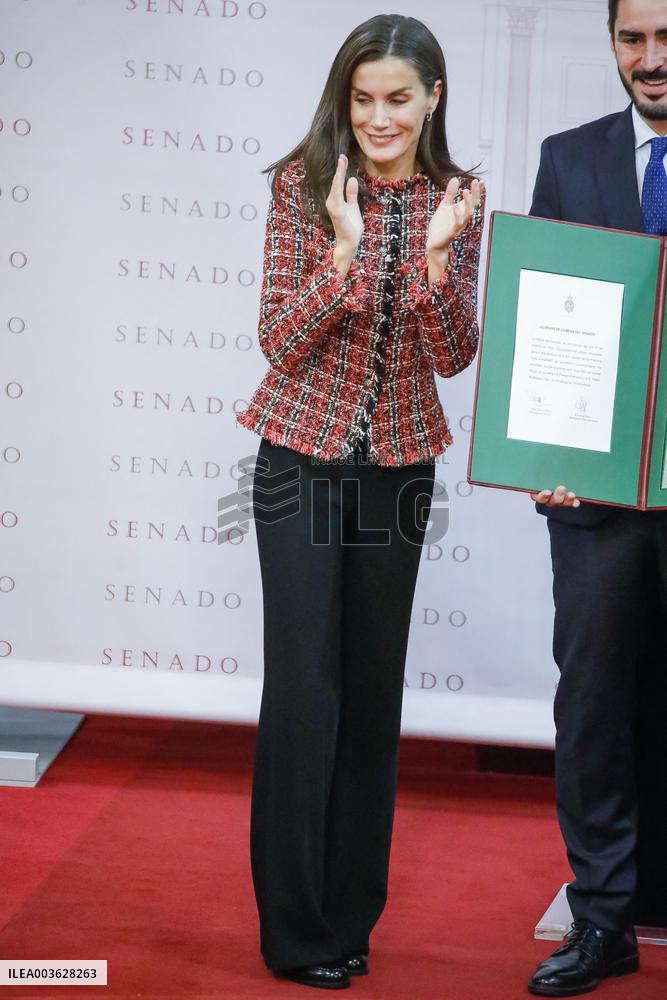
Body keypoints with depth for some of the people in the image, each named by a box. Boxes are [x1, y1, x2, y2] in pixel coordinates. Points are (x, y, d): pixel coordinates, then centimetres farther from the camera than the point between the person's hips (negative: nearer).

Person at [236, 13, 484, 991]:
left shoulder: (457, 200, -1)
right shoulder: (304, 185, -8)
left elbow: (454, 356, -4)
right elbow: (280, 339, -12)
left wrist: (436, 255, -20)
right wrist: (344, 252, -26)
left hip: (399, 461, 3)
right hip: (304, 454, -3)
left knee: (375, 685, 8)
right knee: (305, 683, -5)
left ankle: (351, 914, 21)